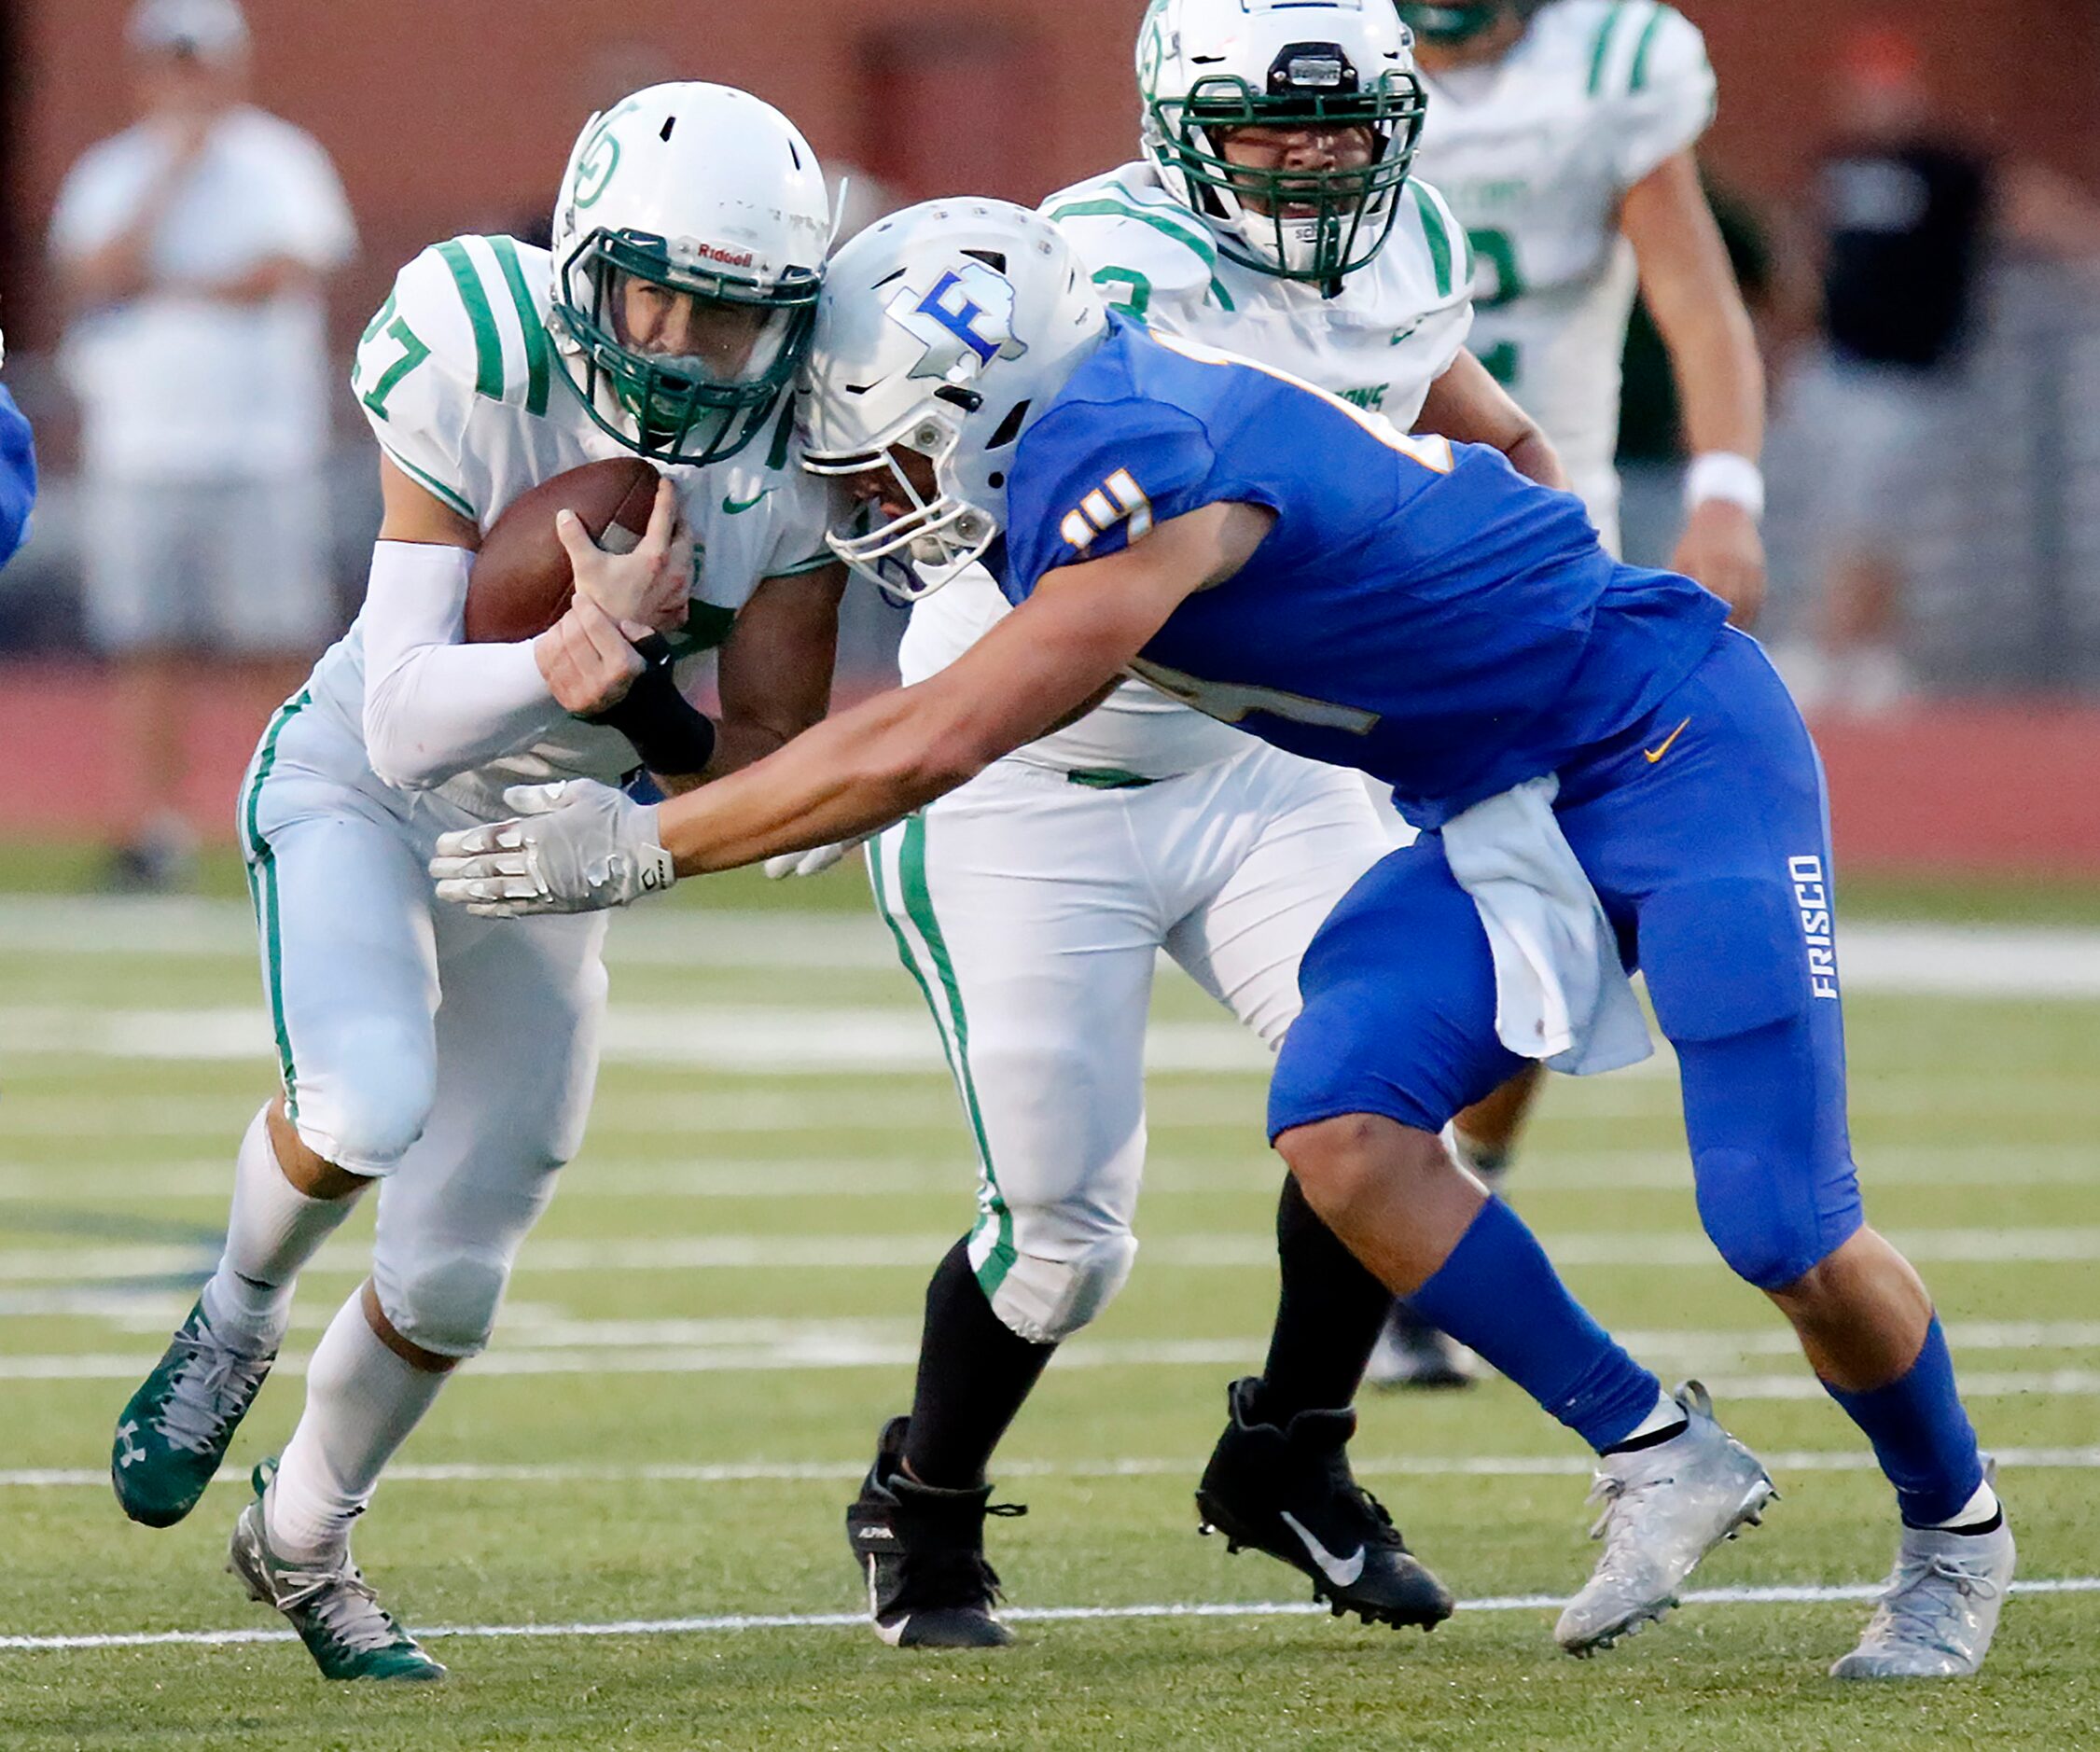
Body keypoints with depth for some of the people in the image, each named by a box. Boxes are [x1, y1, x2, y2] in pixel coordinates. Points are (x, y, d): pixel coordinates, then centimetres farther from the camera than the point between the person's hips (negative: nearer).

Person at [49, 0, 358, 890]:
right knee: (148, 654, -1)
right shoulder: (109, 174, 12)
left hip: (260, 449, -3)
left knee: (271, 652, -6)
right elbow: (99, 274, -5)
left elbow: (282, 274, -10)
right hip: (136, 454, 3)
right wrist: (175, 166, -8)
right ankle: (153, 837, 1)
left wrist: (153, 290, -6)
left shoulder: (281, 162, 5)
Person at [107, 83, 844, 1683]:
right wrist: (590, 648, -44)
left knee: (452, 1276, 6)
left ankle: (303, 1539, 35)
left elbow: (774, 764, -13)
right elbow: (406, 721, -29)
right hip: (361, 787, -3)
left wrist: (635, 827, -33)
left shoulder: (803, 461, -19)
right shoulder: (480, 384, -27)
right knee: (368, 1107, -32)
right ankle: (236, 1323, 2)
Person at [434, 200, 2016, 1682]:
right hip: (1502, 812, 8)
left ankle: (1954, 1531, 17)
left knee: (1787, 1233, -9)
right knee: (1340, 1125, -12)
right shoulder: (1083, 464, 2)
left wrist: (643, 847, -23)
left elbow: (928, 751, -29)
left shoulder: (1144, 472, -26)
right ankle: (1659, 1458, 2)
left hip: (1679, 752, -8)